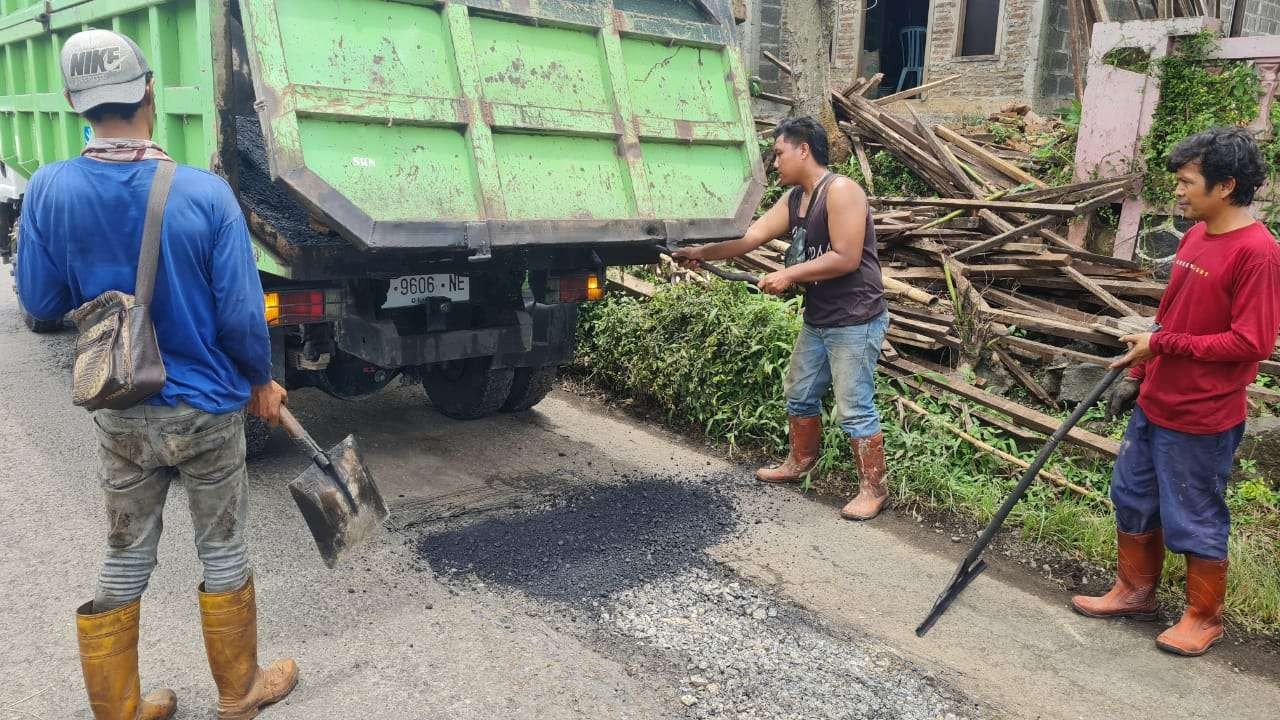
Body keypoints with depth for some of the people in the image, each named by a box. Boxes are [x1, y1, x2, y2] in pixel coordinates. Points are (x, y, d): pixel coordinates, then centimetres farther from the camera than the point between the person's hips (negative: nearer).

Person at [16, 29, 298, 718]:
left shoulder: (49, 190, -9)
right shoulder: (205, 192, -18)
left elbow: (41, 303, 0)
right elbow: (241, 312, -14)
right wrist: (263, 382, 2)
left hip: (121, 415, 3)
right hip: (208, 409, -2)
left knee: (124, 560, 17)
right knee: (223, 552, 15)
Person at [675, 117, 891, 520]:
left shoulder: (840, 191, -16)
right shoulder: (793, 199, 11)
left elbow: (846, 259, -22)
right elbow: (750, 238, 8)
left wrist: (789, 276, -17)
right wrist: (700, 253, 1)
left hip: (855, 322, -9)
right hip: (817, 320, 9)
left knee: (854, 410, -5)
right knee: (799, 395, 19)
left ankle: (873, 489, 8)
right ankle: (799, 464, 38)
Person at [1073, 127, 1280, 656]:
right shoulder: (1195, 236, 6)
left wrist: (1162, 345, -19)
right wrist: (1135, 375, 15)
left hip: (1202, 419, -8)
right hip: (1154, 404, 8)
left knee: (1193, 521, 8)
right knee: (1133, 500, 19)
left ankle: (1204, 617, 28)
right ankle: (1135, 592, 37)